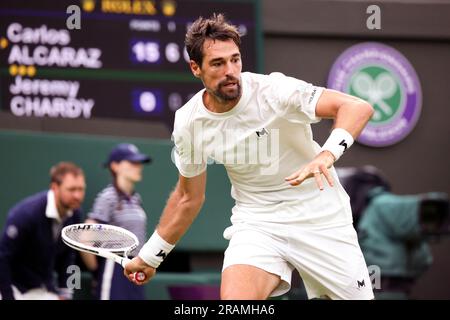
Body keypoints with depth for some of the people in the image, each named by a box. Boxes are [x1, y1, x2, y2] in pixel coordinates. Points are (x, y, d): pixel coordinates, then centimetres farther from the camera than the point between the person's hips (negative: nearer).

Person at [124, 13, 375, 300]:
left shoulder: (274, 90, -20)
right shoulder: (188, 123, -7)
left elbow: (359, 108, -27)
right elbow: (188, 198, 10)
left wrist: (328, 154, -45)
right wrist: (149, 257, 16)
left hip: (321, 217, -1)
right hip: (257, 221, 1)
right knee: (234, 299, -26)